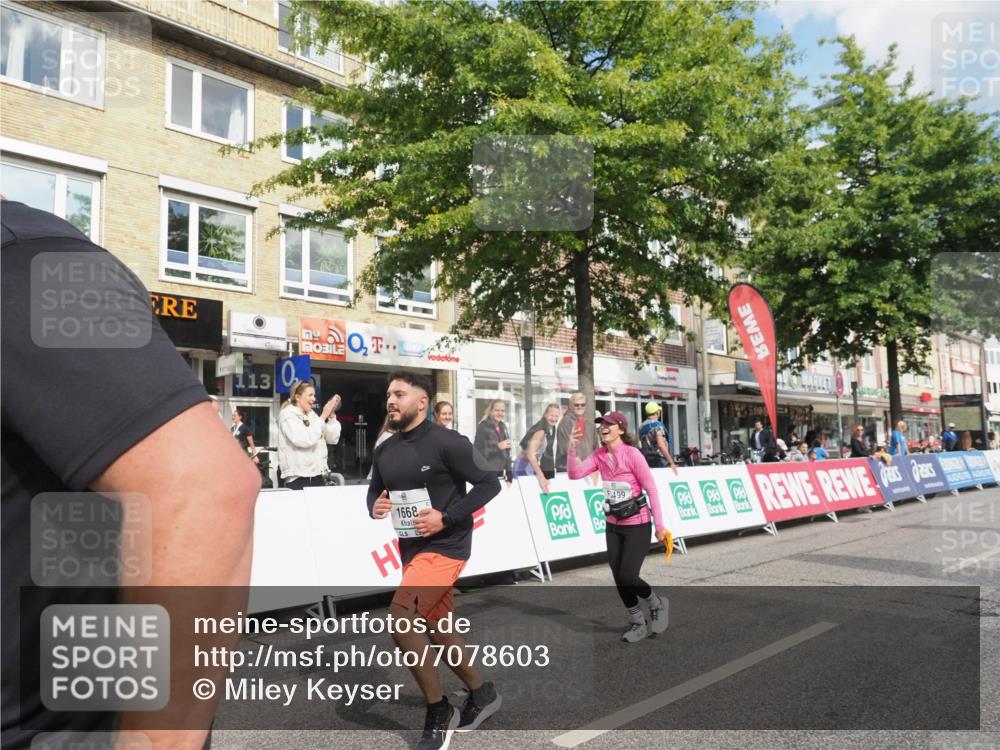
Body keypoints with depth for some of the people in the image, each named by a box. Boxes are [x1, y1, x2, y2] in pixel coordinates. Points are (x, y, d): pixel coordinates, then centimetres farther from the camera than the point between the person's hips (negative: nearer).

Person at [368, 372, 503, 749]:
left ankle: (438, 712, 0)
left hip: (445, 547, -8)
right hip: (411, 549, 8)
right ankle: (481, 693, 39)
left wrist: (447, 518, -20)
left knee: (401, 619, -20)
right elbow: (375, 490, 19)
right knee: (438, 628, 16)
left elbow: (489, 483, -14)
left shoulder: (446, 442, -15)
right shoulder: (385, 450, 6)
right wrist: (374, 506, -5)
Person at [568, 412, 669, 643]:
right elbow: (575, 473, -6)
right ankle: (638, 623, 28)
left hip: (637, 525, -6)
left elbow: (651, 489, -15)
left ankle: (656, 605, 23)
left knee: (628, 577, -9)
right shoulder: (600, 455, 0)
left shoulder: (632, 454, -17)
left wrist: (659, 525, -15)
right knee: (619, 579, 7)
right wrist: (572, 449, -20)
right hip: (613, 525, 6)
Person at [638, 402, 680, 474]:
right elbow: (661, 445, -22)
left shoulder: (642, 427, 13)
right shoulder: (657, 425, -10)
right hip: (659, 462, -8)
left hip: (647, 463, 8)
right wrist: (671, 463, -23)